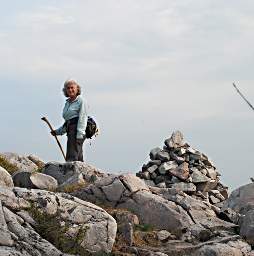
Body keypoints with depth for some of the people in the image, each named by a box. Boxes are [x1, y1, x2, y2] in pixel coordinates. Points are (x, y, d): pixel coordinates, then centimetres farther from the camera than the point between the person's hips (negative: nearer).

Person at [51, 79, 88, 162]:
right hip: (70, 131, 8)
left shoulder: (80, 101, -3)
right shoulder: (67, 103, 20)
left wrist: (79, 135, -19)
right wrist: (58, 131, 18)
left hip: (77, 130, -8)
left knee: (72, 158, -16)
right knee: (78, 159, 6)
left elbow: (83, 118, -11)